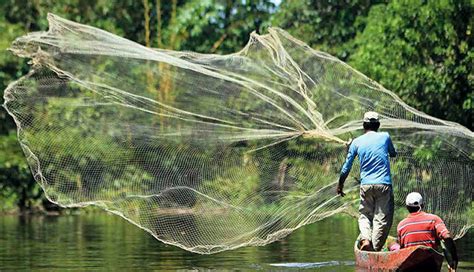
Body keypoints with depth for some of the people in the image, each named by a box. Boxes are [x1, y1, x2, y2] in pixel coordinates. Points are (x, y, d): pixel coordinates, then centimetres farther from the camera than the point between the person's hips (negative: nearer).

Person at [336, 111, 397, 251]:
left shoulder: (356, 142, 5)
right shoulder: (385, 137, 3)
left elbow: (346, 167, 8)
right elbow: (393, 153, 23)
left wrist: (340, 185, 20)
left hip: (365, 185, 2)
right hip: (384, 184, -2)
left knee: (365, 215, 16)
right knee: (382, 218, 2)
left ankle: (365, 238, -8)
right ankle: (375, 248, -4)